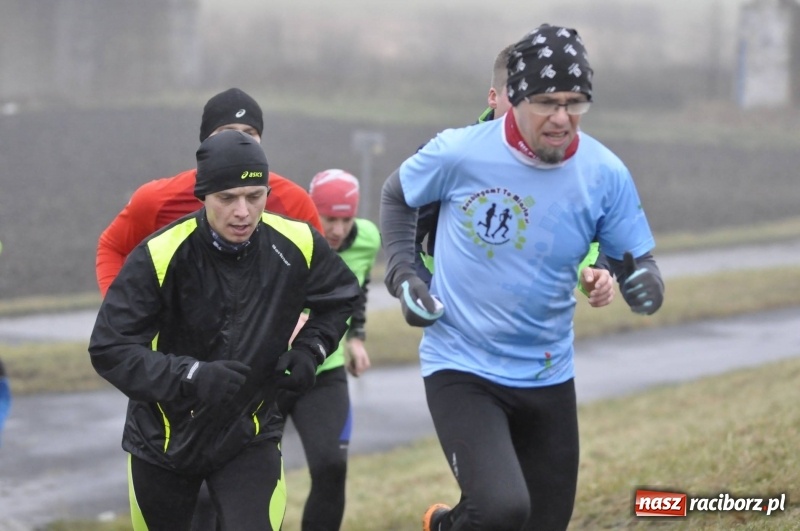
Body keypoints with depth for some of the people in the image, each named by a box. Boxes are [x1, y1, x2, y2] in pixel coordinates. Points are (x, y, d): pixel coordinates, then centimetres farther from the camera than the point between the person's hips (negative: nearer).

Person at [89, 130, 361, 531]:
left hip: (250, 437, 1)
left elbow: (340, 296, 9)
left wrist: (310, 350, -8)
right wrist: (191, 376, -35)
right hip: (164, 435, -1)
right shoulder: (159, 257, -26)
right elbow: (109, 350, -24)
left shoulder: (295, 246, -14)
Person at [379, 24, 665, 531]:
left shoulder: (605, 175, -8)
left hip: (548, 378, 4)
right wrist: (403, 276, -3)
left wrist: (640, 283, -24)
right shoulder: (460, 154, -14)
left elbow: (644, 280, -1)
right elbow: (396, 195, 8)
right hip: (461, 369, -4)